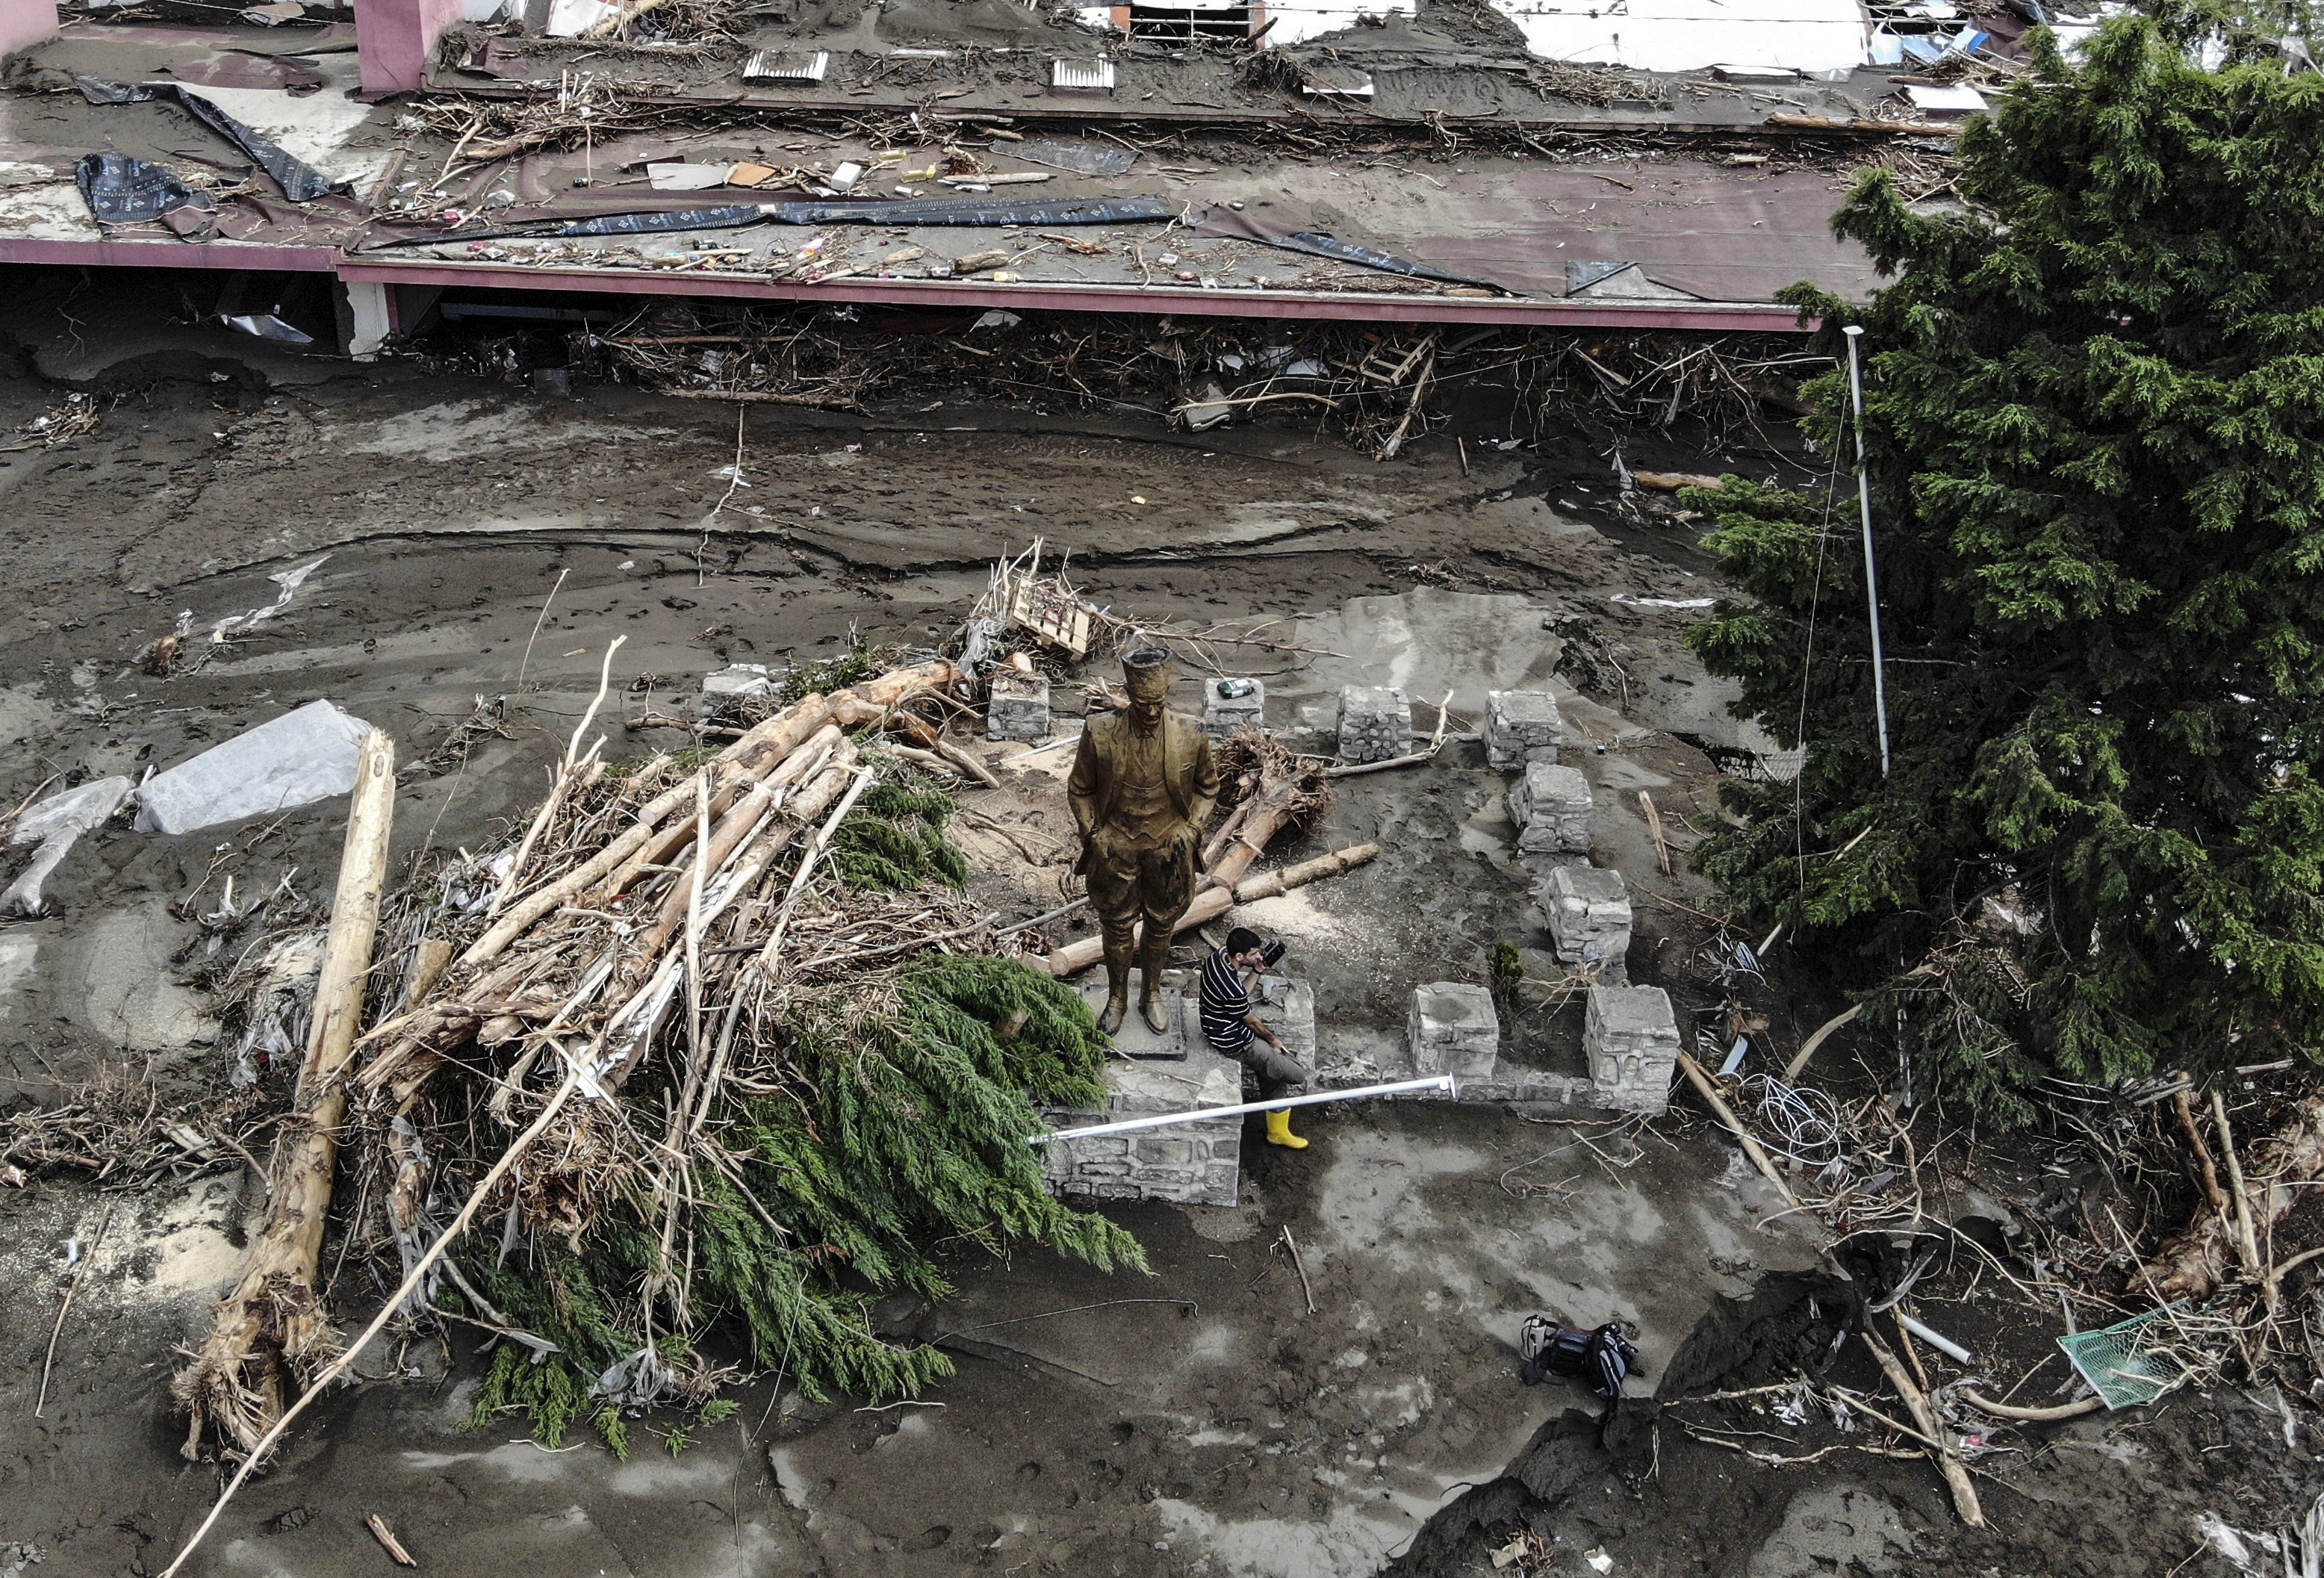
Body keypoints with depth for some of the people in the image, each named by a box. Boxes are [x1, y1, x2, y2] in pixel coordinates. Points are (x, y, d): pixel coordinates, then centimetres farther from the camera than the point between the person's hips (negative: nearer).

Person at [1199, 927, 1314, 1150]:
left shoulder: (1219, 957, -9)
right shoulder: (1231, 987, -35)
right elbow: (1251, 1022, -16)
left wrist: (1256, 971, -6)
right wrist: (1273, 1039, 2)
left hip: (1220, 1028, 10)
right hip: (1237, 1044, -10)